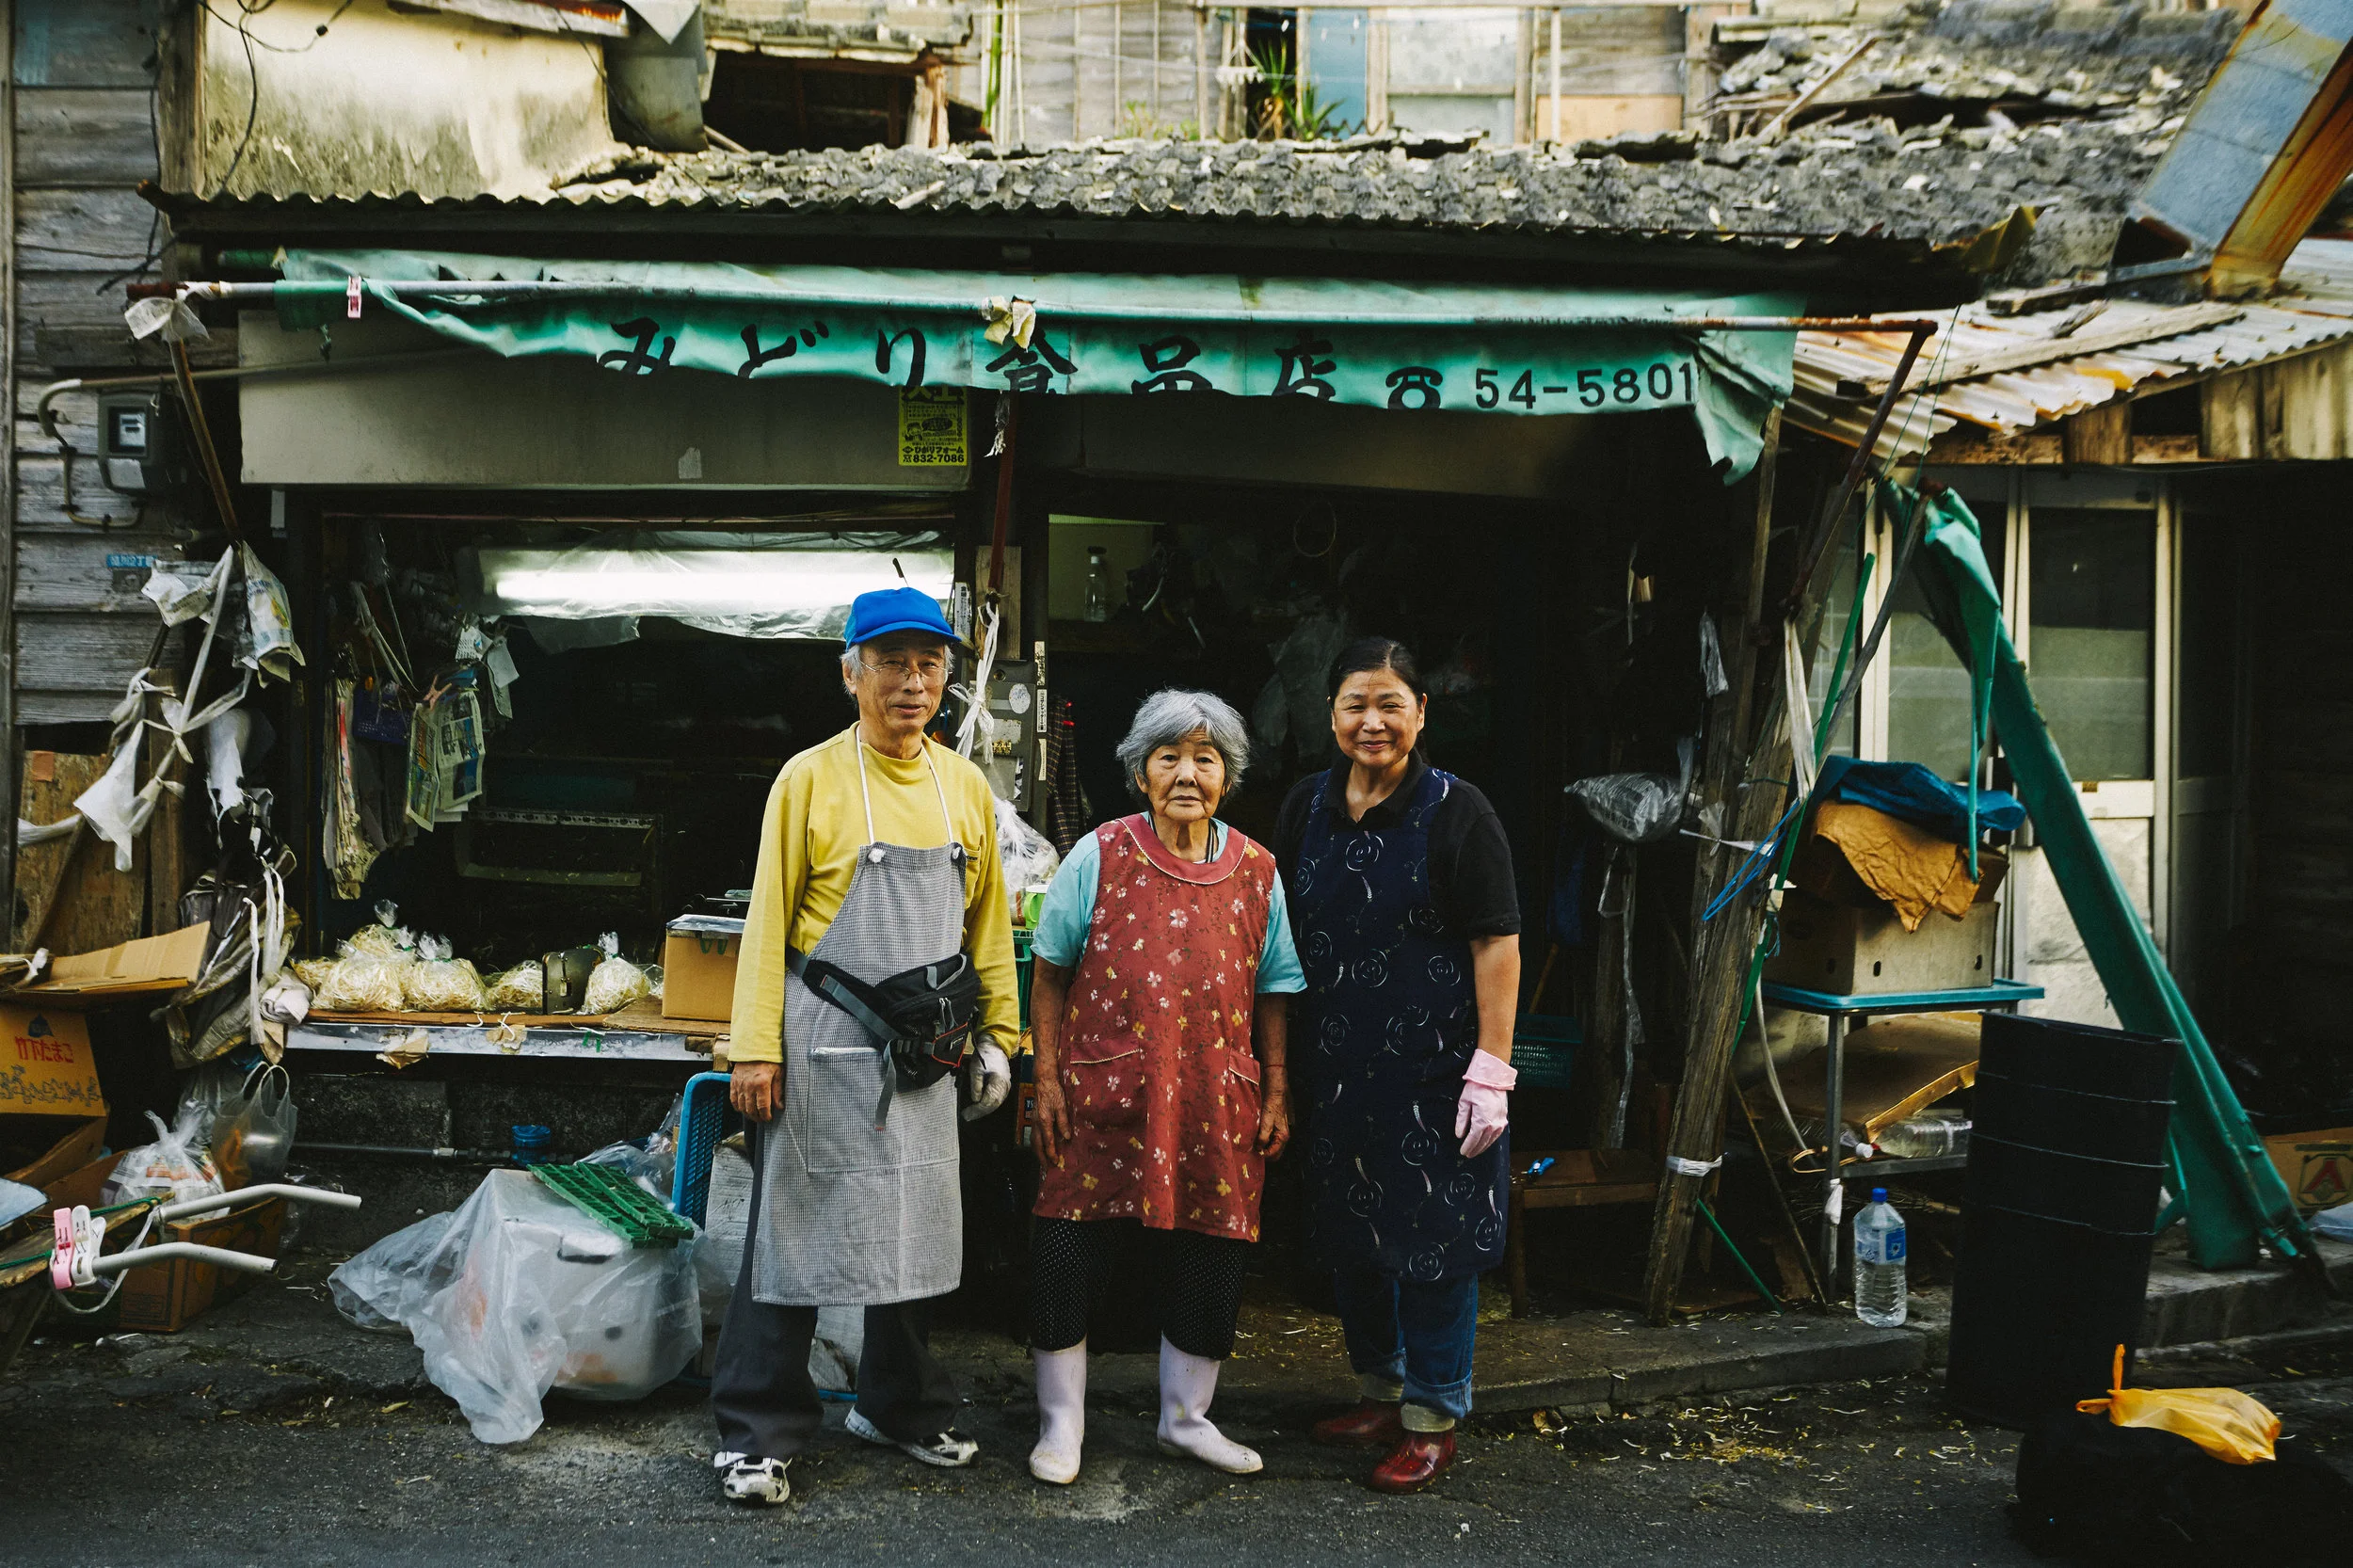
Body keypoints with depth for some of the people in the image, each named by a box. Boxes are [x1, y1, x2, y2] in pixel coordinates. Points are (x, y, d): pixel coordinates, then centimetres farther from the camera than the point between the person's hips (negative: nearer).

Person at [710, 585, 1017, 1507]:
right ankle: (757, 1432, 12)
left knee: (916, 1225, 13)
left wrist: (997, 1034, 12)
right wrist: (757, 1048, -11)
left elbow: (987, 920, 14)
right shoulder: (811, 778, -5)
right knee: (797, 1223, 1)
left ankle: (901, 1407, 30)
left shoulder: (965, 788, 7)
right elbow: (769, 919, -6)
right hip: (825, 1042, -4)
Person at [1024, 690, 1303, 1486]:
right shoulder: (1099, 855, -1)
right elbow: (1050, 972, 2)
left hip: (1215, 1104, 2)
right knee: (1070, 1256, 0)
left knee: (1207, 1259, 9)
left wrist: (1275, 1092, 7)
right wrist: (1048, 1079, -3)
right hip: (1101, 1094, -2)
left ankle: (1186, 1417, 29)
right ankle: (1062, 1425, 18)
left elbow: (1272, 992, 11)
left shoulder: (1256, 871, 6)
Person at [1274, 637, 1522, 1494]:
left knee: (1432, 1234, 1)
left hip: (1433, 1064, -5)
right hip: (1336, 1062, 6)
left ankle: (1432, 1418, 16)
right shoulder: (1307, 805, 7)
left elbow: (1497, 945, -11)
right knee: (1347, 1229, 14)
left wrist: (1491, 1069, -17)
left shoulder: (1457, 812, -9)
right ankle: (1380, 1391, 33)